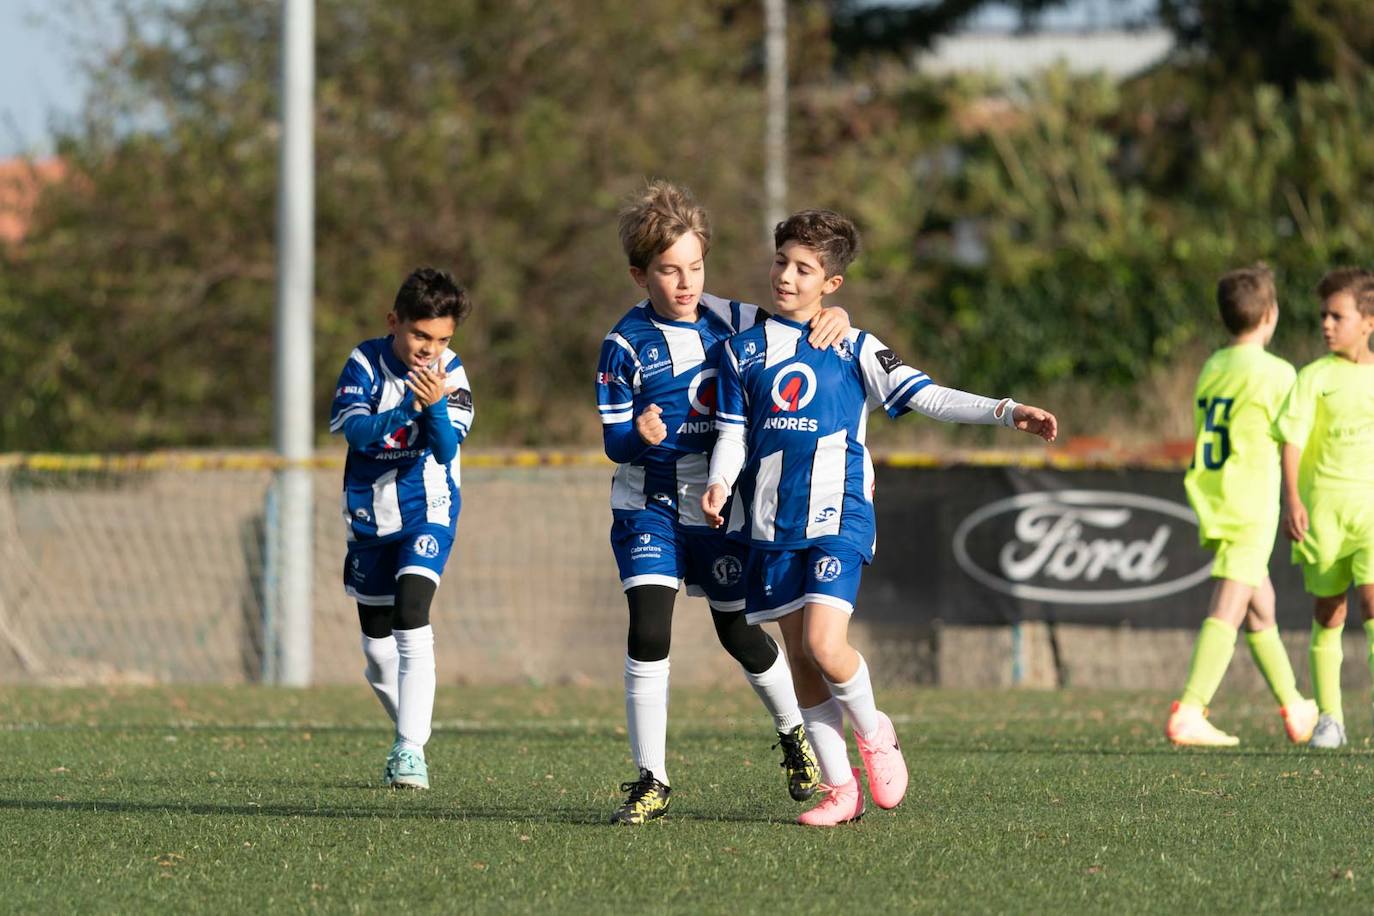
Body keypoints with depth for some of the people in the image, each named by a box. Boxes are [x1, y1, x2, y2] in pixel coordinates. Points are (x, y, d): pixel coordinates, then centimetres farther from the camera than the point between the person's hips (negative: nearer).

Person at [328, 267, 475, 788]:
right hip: (370, 516, 3)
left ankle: (410, 750, -25)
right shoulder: (366, 363, -9)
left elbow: (447, 449, -20)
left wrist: (435, 406, -39)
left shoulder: (451, 373, -11)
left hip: (427, 512, -3)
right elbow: (355, 429, -22)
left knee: (411, 622, -22)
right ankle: (409, 734, 32)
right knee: (377, 643, 10)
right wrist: (408, 408, -38)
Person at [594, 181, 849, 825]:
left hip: (720, 504, 2)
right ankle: (651, 781, -9)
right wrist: (638, 434, -33)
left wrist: (833, 319, -14)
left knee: (741, 632, 12)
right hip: (649, 505, -2)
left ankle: (794, 734, 40)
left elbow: (797, 330, 10)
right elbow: (613, 439, -9)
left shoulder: (730, 322, -2)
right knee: (648, 629, -17)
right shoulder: (627, 344, -9)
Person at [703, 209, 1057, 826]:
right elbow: (733, 432, 10)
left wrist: (1006, 412, -13)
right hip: (772, 522, 3)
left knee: (825, 643, -19)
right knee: (800, 657, 2)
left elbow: (926, 397, -1)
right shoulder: (744, 351, 11)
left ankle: (873, 732, 9)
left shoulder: (854, 350, 4)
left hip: (837, 520, -3)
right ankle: (840, 788, 10)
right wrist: (720, 483, -11)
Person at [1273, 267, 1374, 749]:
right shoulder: (1316, 377, 1)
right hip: (1323, 504, 0)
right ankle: (1329, 717, 13)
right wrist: (1292, 499, -18)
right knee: (1328, 610, 4)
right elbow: (1292, 439, -6)